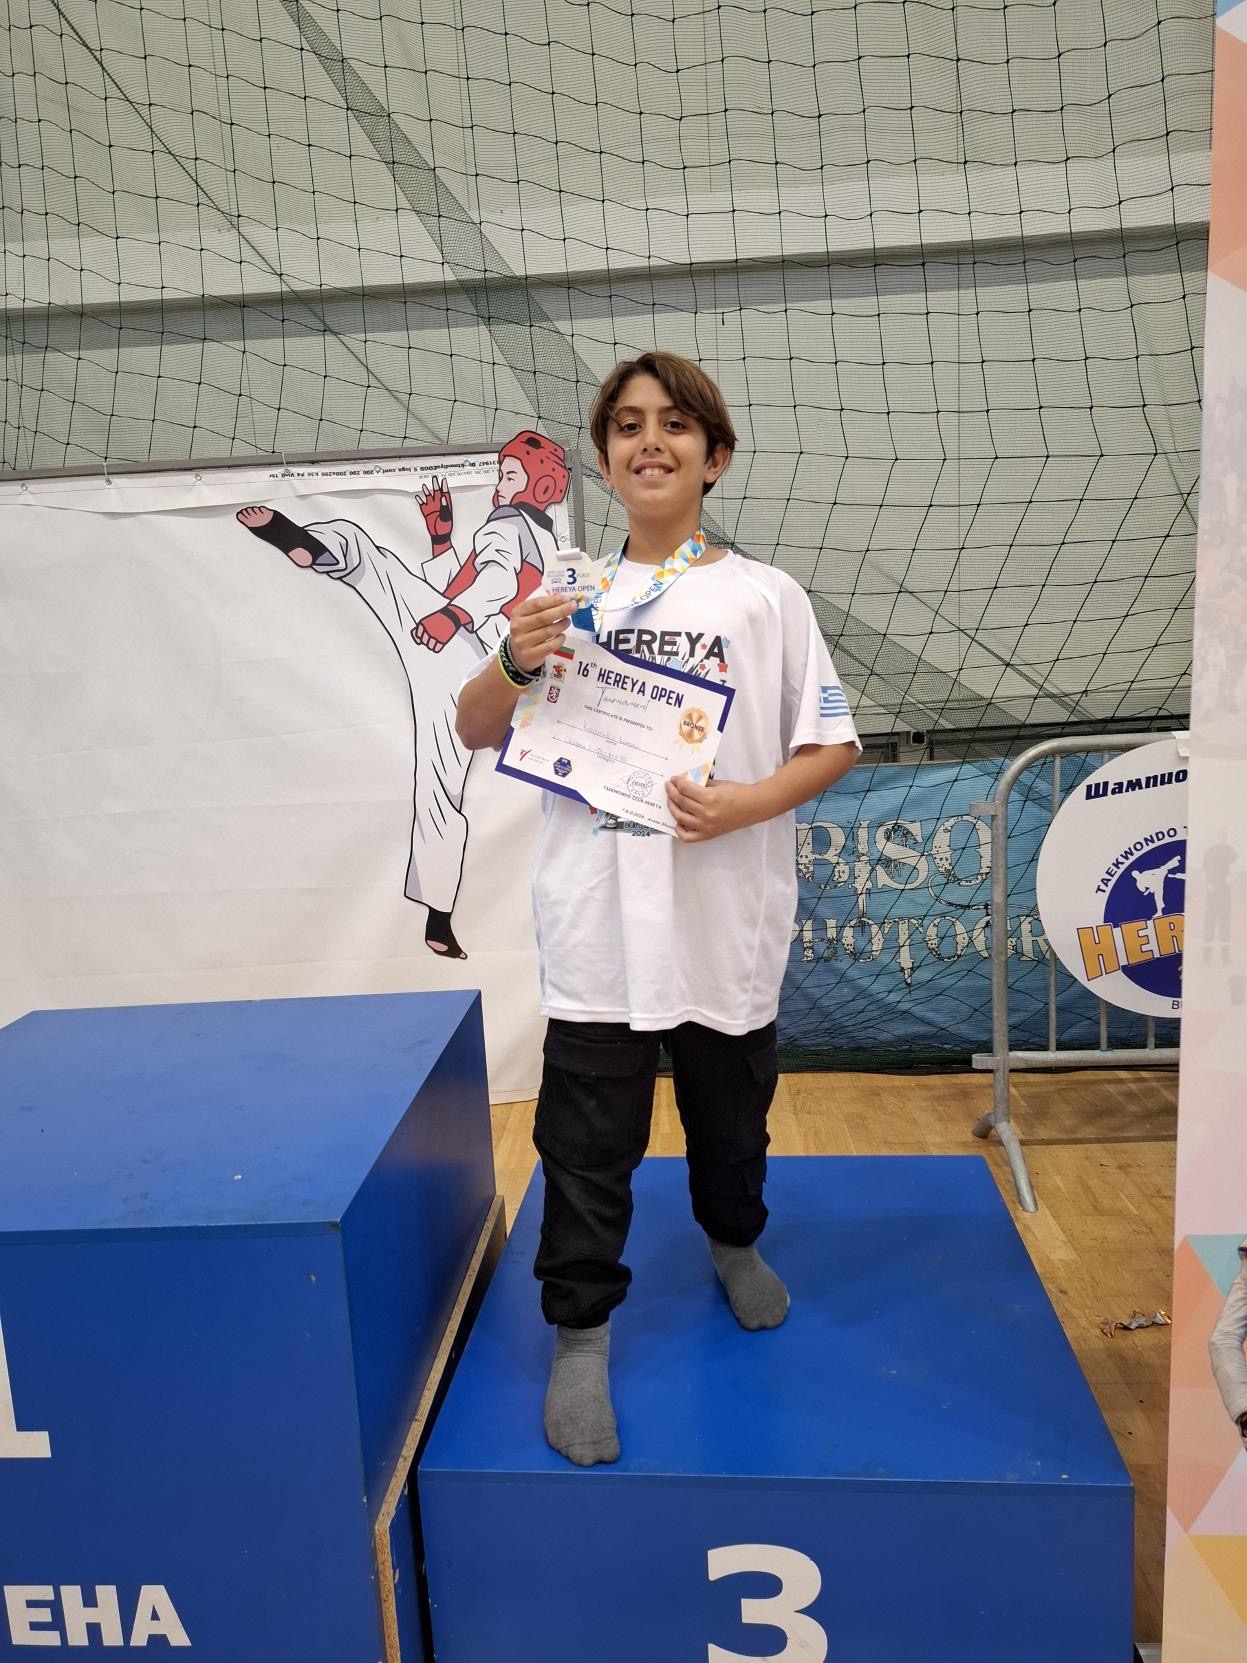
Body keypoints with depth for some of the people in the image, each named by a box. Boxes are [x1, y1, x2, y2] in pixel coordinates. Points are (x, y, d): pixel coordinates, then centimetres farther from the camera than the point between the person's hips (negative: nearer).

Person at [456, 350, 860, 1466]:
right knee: (588, 1142, 5)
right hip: (596, 924, 0)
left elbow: (835, 745, 1)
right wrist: (514, 667, -13)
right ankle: (581, 1338, 22)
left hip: (727, 921, 0)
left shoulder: (764, 596, 2)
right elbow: (474, 733, 8)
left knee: (731, 1117, 19)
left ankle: (735, 1242, 48)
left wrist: (743, 804, -16)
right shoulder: (571, 599, 7)